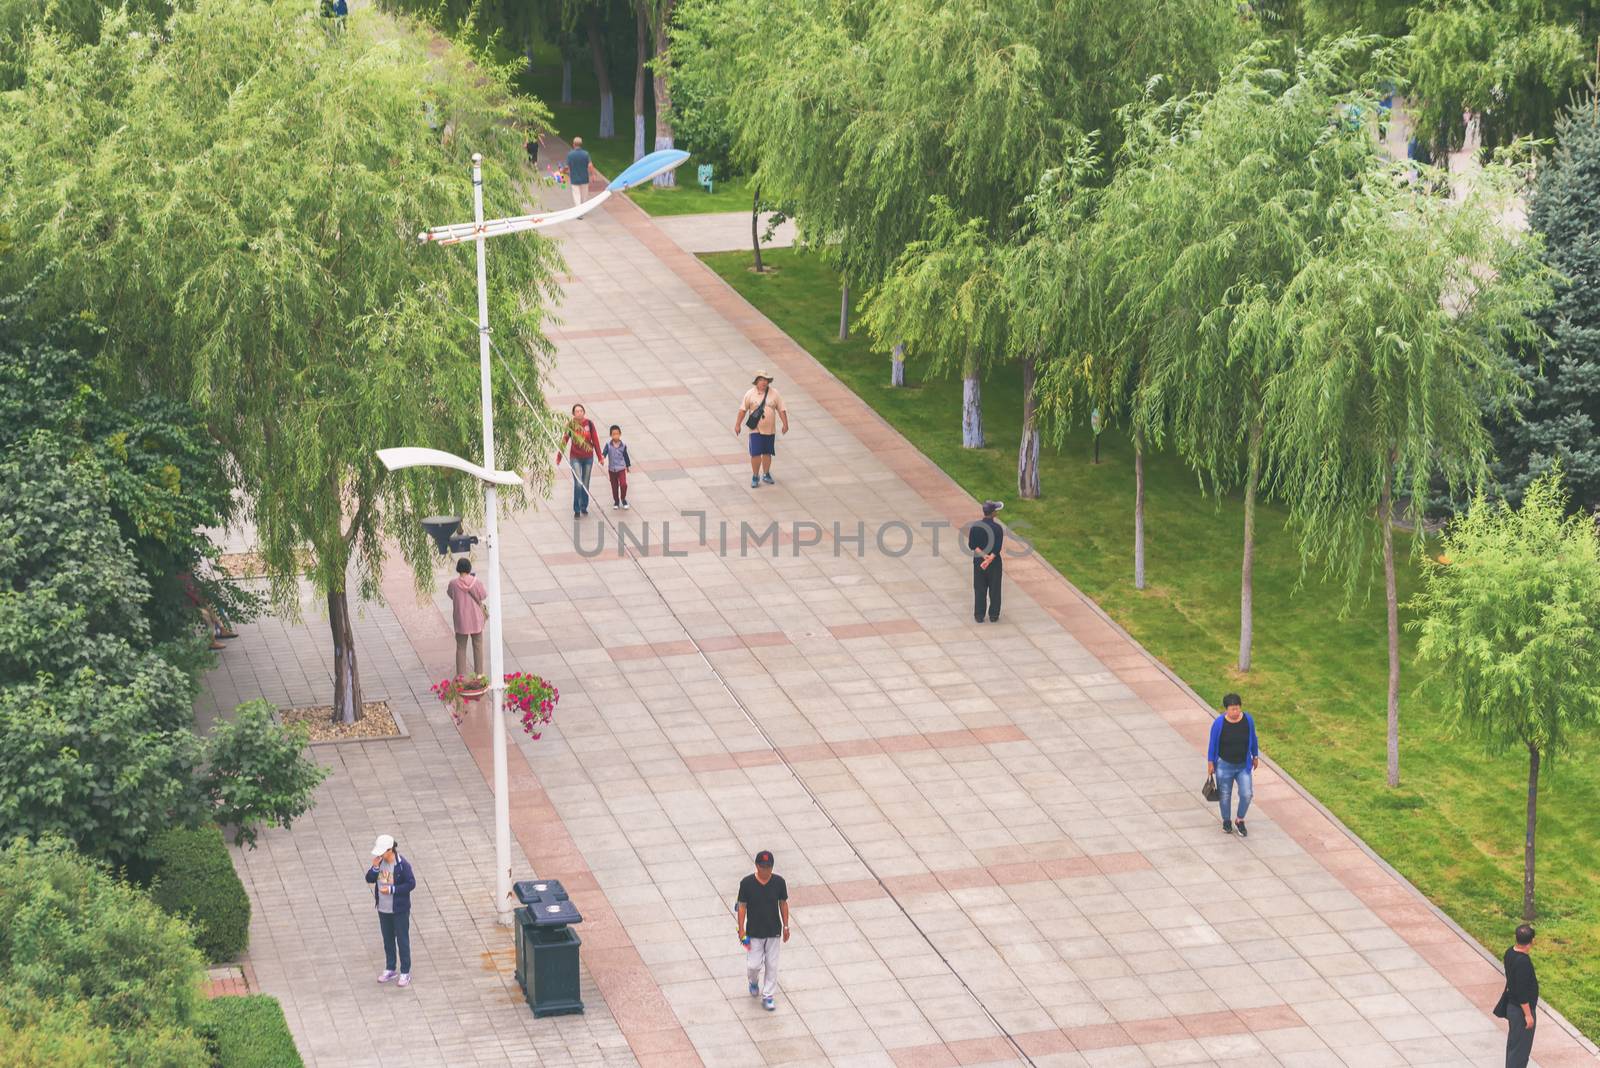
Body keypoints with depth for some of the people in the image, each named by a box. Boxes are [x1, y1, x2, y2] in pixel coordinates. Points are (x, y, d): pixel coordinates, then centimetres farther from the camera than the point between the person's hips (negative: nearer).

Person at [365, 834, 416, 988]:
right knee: (388, 940, 18)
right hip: (383, 909, 6)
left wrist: (392, 889, -23)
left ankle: (405, 972, 16)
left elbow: (411, 884, -17)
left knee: (402, 940, 6)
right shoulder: (379, 861, -3)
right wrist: (375, 867, -18)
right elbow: (369, 879, 1)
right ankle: (390, 969, 33)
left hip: (400, 910, -6)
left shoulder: (402, 865, -21)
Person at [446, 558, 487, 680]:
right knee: (478, 646, 15)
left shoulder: (454, 584, -17)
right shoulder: (476, 583, -16)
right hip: (476, 619, 0)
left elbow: (450, 593, 4)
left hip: (461, 620, 0)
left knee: (461, 648, 12)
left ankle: (460, 674, 13)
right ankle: (479, 673, 20)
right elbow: (483, 595, 1)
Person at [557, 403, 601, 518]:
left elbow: (595, 440, 1)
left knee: (585, 484, 11)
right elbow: (564, 441, -5)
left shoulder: (589, 423, -6)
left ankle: (584, 507, 27)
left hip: (588, 457, 2)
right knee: (578, 483, -11)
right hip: (575, 458, -2)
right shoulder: (570, 425, -10)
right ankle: (576, 510, -1)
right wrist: (559, 457, -4)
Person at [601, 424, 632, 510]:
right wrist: (602, 457, -41)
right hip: (612, 469, 1)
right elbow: (604, 452, -18)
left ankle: (623, 499, 9)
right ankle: (616, 501, 30)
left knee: (623, 484, -15)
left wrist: (628, 466, 16)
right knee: (614, 486, 12)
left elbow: (626, 456, 6)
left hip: (621, 468, -1)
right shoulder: (608, 445, -7)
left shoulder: (623, 446, -5)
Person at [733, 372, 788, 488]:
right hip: (756, 430, -2)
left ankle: (766, 475, 28)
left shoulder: (774, 394, 0)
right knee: (755, 454, -7)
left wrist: (785, 424, -1)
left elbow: (781, 410, 4)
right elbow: (743, 409, 0)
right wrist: (738, 425, -2)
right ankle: (755, 477, 6)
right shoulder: (750, 394, -4)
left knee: (767, 453, 12)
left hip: (770, 430, 2)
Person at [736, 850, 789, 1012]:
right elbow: (742, 906, -6)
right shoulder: (746, 883, -13)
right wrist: (741, 930, -8)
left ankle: (768, 997, 19)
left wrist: (786, 926, 5)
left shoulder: (779, 882, -7)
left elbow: (783, 904, 4)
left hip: (774, 932, 2)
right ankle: (753, 981, 34)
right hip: (754, 932, -2)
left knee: (771, 965, 6)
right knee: (753, 965, -1)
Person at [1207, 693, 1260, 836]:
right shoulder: (1219, 723, -17)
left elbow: (1253, 739, 4)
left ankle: (1239, 820, 21)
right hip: (1224, 765, -1)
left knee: (1247, 794, -4)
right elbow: (1213, 743, -6)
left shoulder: (1248, 720, -11)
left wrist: (1255, 756, 12)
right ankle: (1226, 821, 35)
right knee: (1225, 795, 11)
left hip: (1243, 765, 2)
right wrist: (1210, 763, -1)